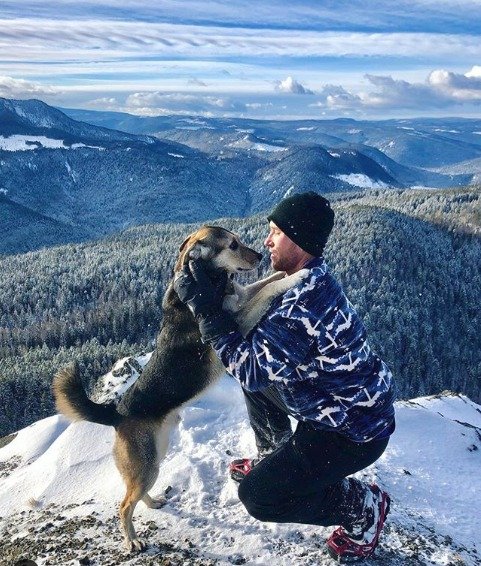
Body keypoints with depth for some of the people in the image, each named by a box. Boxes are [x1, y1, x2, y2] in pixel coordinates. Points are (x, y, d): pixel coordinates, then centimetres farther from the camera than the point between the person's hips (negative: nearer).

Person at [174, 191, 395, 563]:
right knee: (259, 373, 16)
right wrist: (214, 303, -1)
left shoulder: (303, 308, -32)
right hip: (350, 401, 10)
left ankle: (363, 506, 8)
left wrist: (205, 307, -24)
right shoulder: (312, 281, 0)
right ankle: (273, 458, 31)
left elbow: (249, 369, -27)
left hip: (354, 428, -10)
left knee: (258, 497, -10)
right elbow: (266, 340, 10)